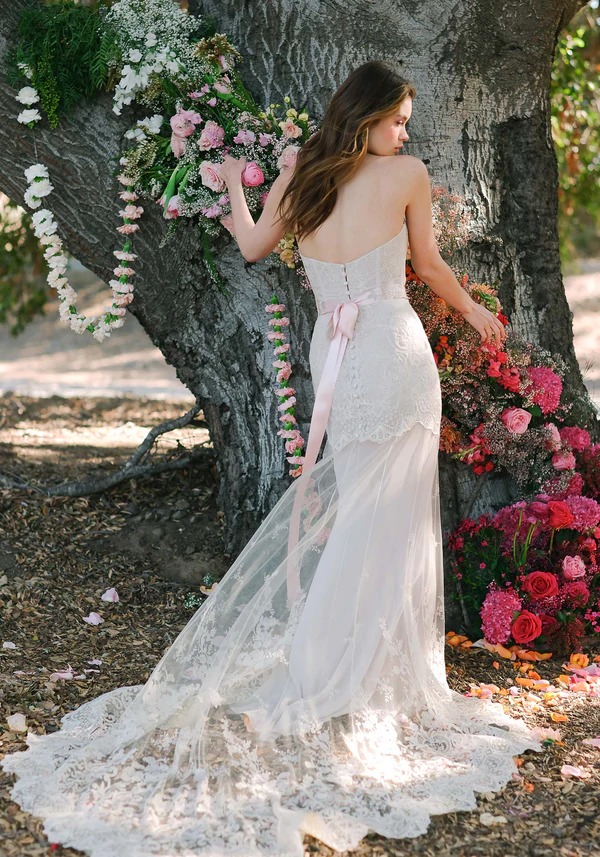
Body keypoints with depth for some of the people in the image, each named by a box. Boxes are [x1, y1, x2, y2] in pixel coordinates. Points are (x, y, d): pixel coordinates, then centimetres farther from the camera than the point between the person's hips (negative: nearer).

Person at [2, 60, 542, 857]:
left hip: (333, 358, 5)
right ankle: (330, 689, 4)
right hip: (396, 357, -5)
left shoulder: (301, 176, 4)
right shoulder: (408, 173, -7)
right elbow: (428, 264, 4)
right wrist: (476, 312, 23)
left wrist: (235, 186, 36)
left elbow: (252, 245, 17)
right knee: (385, 523, 2)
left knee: (346, 510, 17)